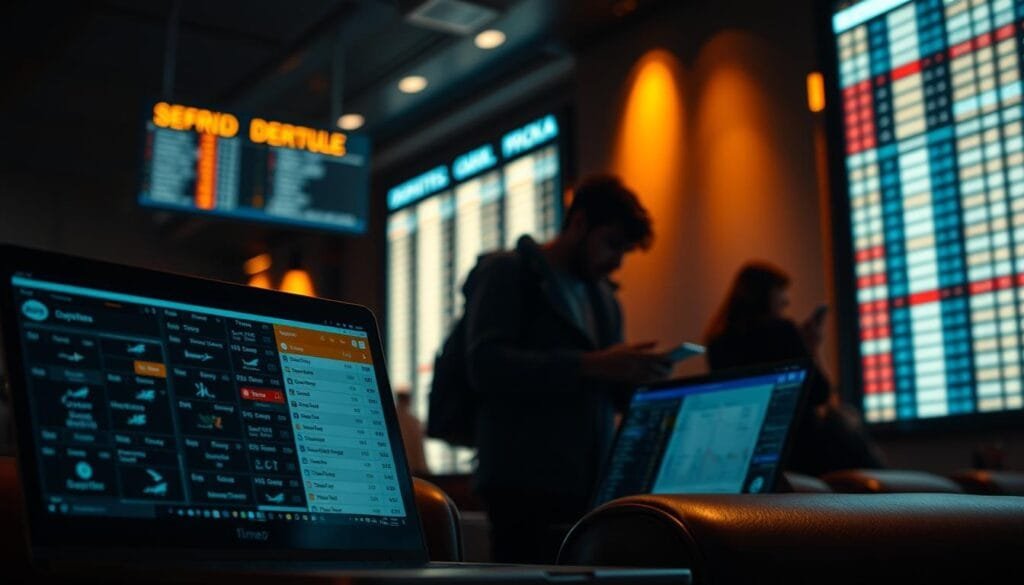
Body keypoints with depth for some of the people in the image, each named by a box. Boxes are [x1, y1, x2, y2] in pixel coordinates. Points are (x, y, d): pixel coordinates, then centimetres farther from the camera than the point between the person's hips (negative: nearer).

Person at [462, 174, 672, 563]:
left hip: (591, 487, 6)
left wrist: (640, 377, -1)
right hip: (526, 487, -6)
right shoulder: (506, 273, -1)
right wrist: (588, 366, -23)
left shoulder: (605, 299, 19)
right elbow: (486, 366, -16)